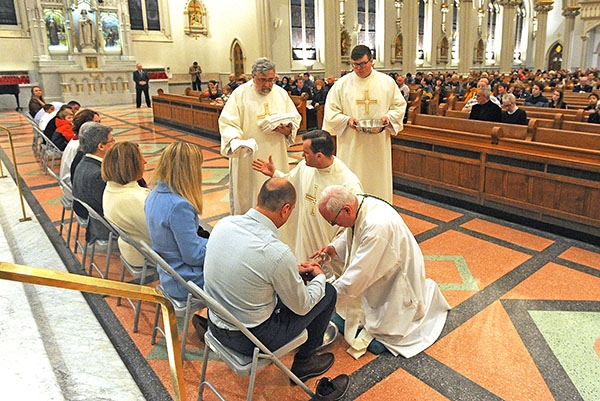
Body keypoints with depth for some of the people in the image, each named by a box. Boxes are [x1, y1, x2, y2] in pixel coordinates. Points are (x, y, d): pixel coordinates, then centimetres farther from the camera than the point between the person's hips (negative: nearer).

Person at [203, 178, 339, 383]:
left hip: (216, 324, 7)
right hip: (251, 337, -7)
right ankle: (304, 362, 27)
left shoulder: (224, 223, -10)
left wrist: (293, 269, 13)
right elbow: (302, 307, -12)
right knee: (327, 291, 9)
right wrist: (319, 277, 7)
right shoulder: (277, 252, -30)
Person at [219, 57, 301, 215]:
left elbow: (295, 119, 13)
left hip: (276, 158, 3)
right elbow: (227, 123, -7)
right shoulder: (240, 94, -4)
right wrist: (235, 138, -28)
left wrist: (287, 130, -10)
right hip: (247, 159, -3)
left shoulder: (281, 94, 8)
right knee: (246, 199, 5)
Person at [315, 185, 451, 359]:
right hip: (374, 278, 8)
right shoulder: (358, 204, -13)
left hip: (397, 281, -8)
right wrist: (334, 248, -8)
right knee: (340, 323, 13)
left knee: (378, 344, 5)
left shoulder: (377, 225, -39)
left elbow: (359, 275, -32)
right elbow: (350, 235, 10)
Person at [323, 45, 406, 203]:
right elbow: (331, 111, 2)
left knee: (379, 180, 9)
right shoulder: (342, 84, 2)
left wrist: (389, 116, -9)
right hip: (351, 146, -1)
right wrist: (347, 120, -15)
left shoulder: (387, 82, 6)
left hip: (379, 144, 2)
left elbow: (399, 105, 11)